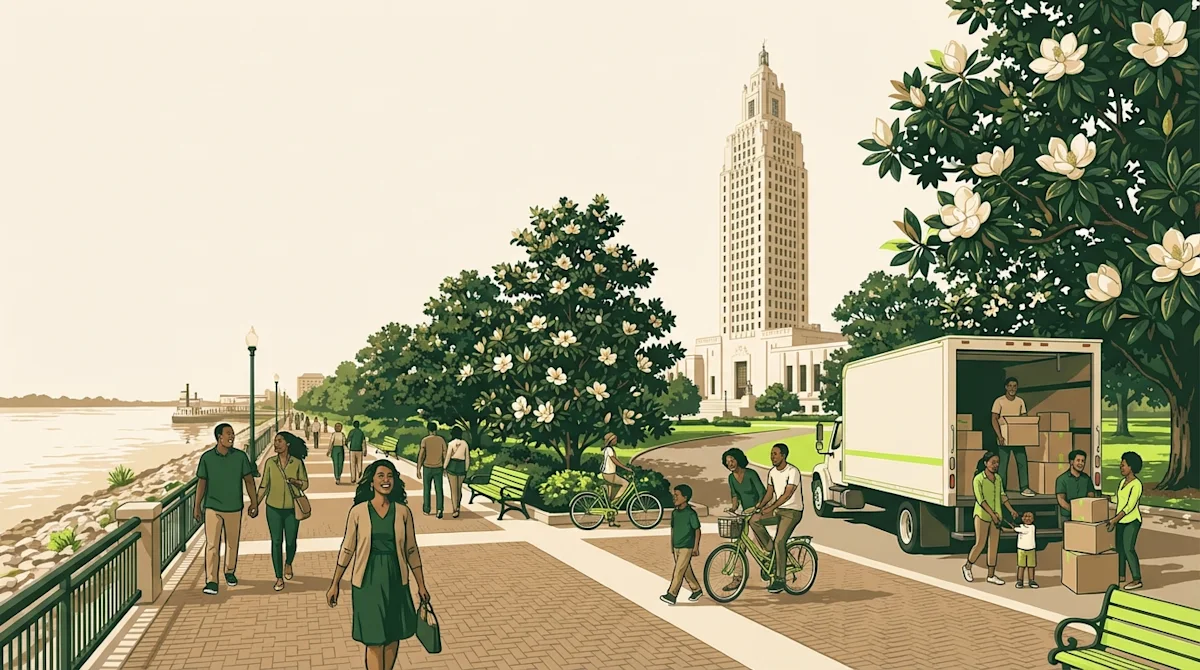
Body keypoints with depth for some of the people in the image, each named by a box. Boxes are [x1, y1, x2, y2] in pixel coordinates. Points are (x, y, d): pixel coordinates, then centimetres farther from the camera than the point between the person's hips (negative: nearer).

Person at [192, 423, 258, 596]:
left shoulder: (240, 456, -4)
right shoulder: (207, 457, -4)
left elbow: (249, 480, 2)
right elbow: (202, 482, 3)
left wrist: (254, 502, 1)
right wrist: (197, 506, 4)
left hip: (234, 508, 1)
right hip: (212, 508, -1)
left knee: (233, 543, 13)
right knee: (211, 544, -6)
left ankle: (230, 572, 33)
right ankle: (211, 581, -3)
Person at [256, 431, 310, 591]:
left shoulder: (297, 463, -4)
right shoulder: (270, 462, 0)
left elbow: (305, 484, 1)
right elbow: (264, 485, 5)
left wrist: (295, 482, -20)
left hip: (292, 508, -1)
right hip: (273, 508, 1)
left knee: (290, 541, 8)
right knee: (276, 542, 2)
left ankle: (288, 564, 40)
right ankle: (279, 577, 12)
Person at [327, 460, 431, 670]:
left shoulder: (403, 512, -2)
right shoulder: (358, 512, -7)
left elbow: (411, 551, 5)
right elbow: (347, 550, 2)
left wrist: (421, 585, 7)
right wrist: (335, 584, 4)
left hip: (395, 581, 2)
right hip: (367, 582, -2)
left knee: (393, 637, 11)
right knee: (374, 640, 2)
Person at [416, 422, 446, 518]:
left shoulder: (424, 440, -8)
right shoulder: (441, 440, -1)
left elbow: (421, 455, -14)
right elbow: (444, 455, 1)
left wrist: (418, 470, -10)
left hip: (427, 468, -1)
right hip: (438, 469, 1)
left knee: (427, 489, 15)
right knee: (439, 490, 2)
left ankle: (426, 510, 25)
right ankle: (439, 509, -18)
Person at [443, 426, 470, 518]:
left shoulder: (451, 443, -9)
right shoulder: (465, 444, 2)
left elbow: (448, 457, -11)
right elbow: (467, 458, 4)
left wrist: (444, 468, -1)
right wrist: (466, 470, 13)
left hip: (452, 466, -3)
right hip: (461, 467, 3)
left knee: (453, 489, 0)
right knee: (459, 488, 22)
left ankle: (456, 510, -4)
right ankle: (458, 506, 26)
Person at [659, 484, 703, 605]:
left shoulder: (691, 513, -13)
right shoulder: (674, 513, 7)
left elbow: (697, 530, -10)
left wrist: (696, 547, -11)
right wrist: (672, 546, 18)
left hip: (687, 547, -7)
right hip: (676, 547, 7)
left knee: (679, 571, -9)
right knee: (686, 570, 14)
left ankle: (671, 595, -10)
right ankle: (696, 589, 30)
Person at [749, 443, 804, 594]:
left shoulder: (793, 471, -14)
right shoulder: (772, 472, 8)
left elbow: (787, 494, -21)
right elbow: (769, 493, 9)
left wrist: (771, 508, -27)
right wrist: (759, 506, -8)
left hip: (792, 511, -7)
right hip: (777, 509, 7)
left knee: (779, 541, -19)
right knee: (754, 520, -17)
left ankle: (780, 579, -9)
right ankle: (770, 552, -2)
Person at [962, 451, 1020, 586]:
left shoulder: (998, 478, 7)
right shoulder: (978, 479, -12)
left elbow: (1002, 495, 17)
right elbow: (980, 499, -16)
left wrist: (1011, 510, 10)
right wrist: (992, 514, -21)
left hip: (996, 516, 6)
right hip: (982, 515, -6)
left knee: (994, 545, 6)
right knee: (980, 544, -4)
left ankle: (991, 575, 13)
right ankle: (967, 566, 19)